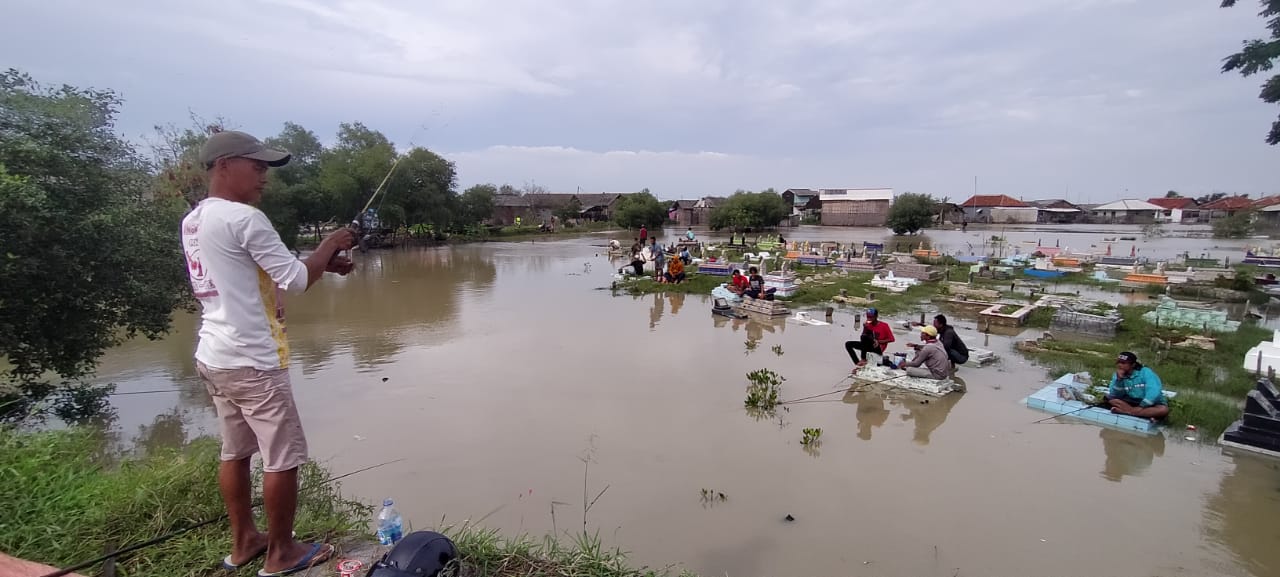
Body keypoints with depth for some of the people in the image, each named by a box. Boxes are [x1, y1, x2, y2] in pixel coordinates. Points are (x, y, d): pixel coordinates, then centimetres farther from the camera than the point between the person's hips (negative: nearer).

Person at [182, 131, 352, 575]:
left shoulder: (193, 221, 12)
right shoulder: (244, 219, -18)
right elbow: (295, 281, -17)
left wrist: (321, 265, 11)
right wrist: (328, 246, -2)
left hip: (213, 357, 10)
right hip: (251, 361, -9)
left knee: (235, 452, 18)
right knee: (283, 458, 2)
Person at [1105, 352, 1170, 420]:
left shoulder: (1145, 372, -11)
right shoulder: (1117, 375, -2)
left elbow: (1153, 393, -24)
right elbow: (1114, 396, -11)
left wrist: (1140, 407, -32)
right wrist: (1119, 379, -21)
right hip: (1131, 403, 3)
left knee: (1163, 409, -34)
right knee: (1109, 398, -21)